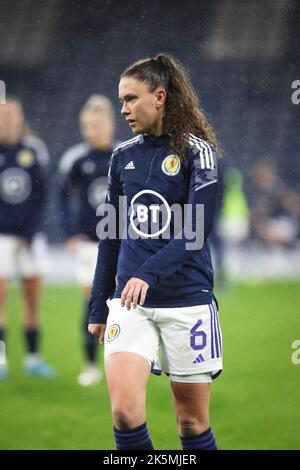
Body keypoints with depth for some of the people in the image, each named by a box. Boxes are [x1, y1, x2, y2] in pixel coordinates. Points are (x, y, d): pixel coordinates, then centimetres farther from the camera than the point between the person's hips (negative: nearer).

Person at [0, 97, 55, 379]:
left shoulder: (34, 150, 1)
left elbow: (40, 196, 3)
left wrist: (31, 233, -4)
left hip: (30, 235, 3)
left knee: (33, 298, 6)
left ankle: (33, 358, 15)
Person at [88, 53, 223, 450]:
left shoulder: (196, 150, -4)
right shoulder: (123, 156, 11)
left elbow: (196, 230, -14)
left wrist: (149, 274, -27)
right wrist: (98, 307, 16)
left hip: (187, 301, -3)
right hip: (129, 302, 4)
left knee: (193, 421, 4)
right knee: (125, 411, -14)